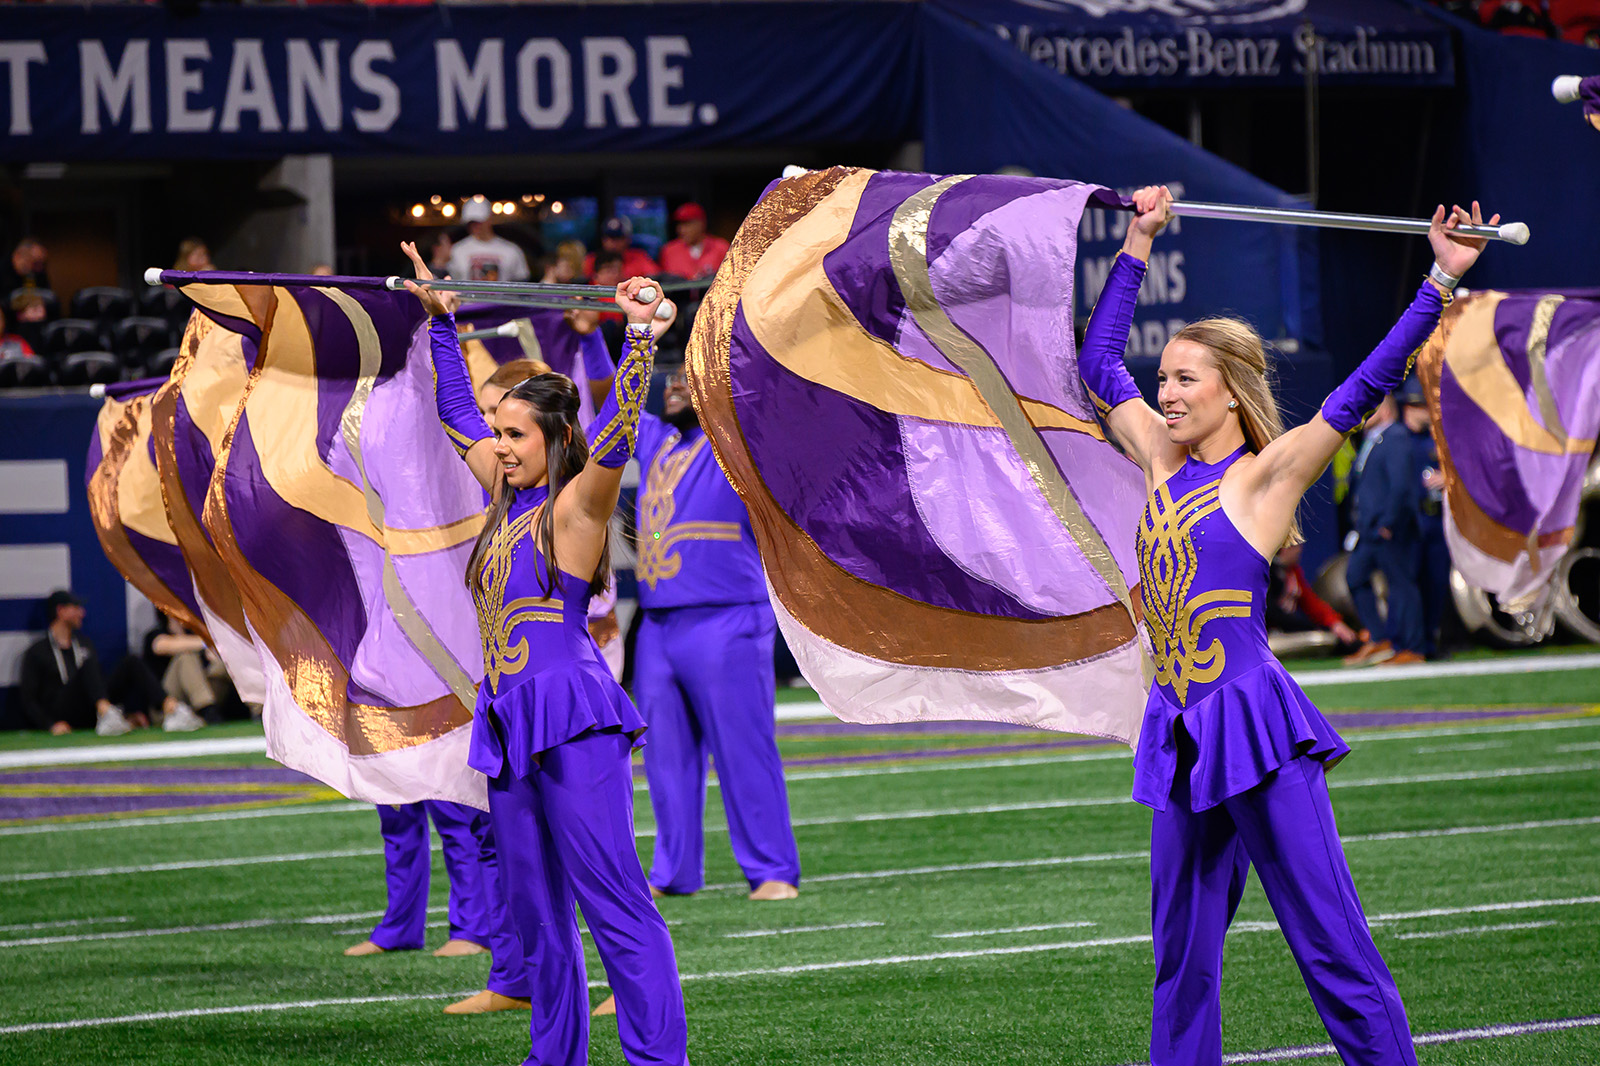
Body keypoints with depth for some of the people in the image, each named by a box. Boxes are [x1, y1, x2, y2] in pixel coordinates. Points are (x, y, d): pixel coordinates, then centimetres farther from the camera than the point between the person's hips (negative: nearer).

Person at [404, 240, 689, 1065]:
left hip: (573, 722, -8)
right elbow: (456, 414, 28)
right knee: (537, 915, 10)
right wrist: (440, 321, 29)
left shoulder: (575, 507, -6)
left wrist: (639, 335, -34)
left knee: (616, 905, -12)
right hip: (509, 722, 8)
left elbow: (618, 430, -23)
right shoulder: (507, 498, 15)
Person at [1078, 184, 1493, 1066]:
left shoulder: (1264, 475, -4)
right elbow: (1099, 361, 25)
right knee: (1182, 961, 8)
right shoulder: (1163, 464, 12)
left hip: (1256, 728, -6)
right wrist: (1138, 245, 29)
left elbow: (1366, 386, -11)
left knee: (1332, 946, -7)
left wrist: (1442, 281, -16)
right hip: (1181, 733, 6)